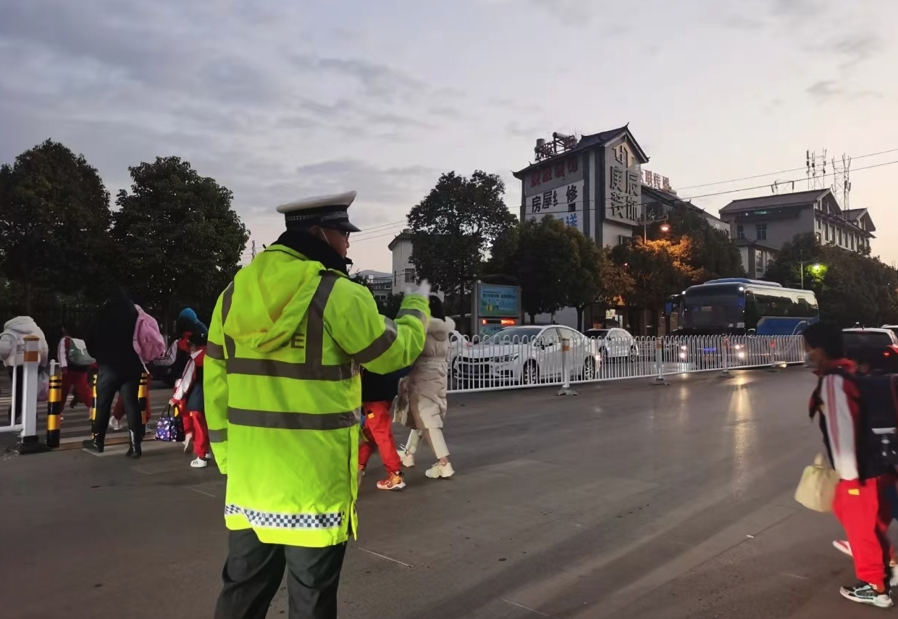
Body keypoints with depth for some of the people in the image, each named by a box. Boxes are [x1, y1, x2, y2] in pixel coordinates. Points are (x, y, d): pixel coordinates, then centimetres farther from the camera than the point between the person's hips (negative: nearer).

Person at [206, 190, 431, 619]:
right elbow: (394, 352, -2)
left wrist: (227, 458, 15)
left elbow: (216, 383, 7)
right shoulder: (338, 295, -15)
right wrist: (417, 305, 16)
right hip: (314, 479, -6)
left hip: (248, 475, 6)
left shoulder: (235, 292, 4)